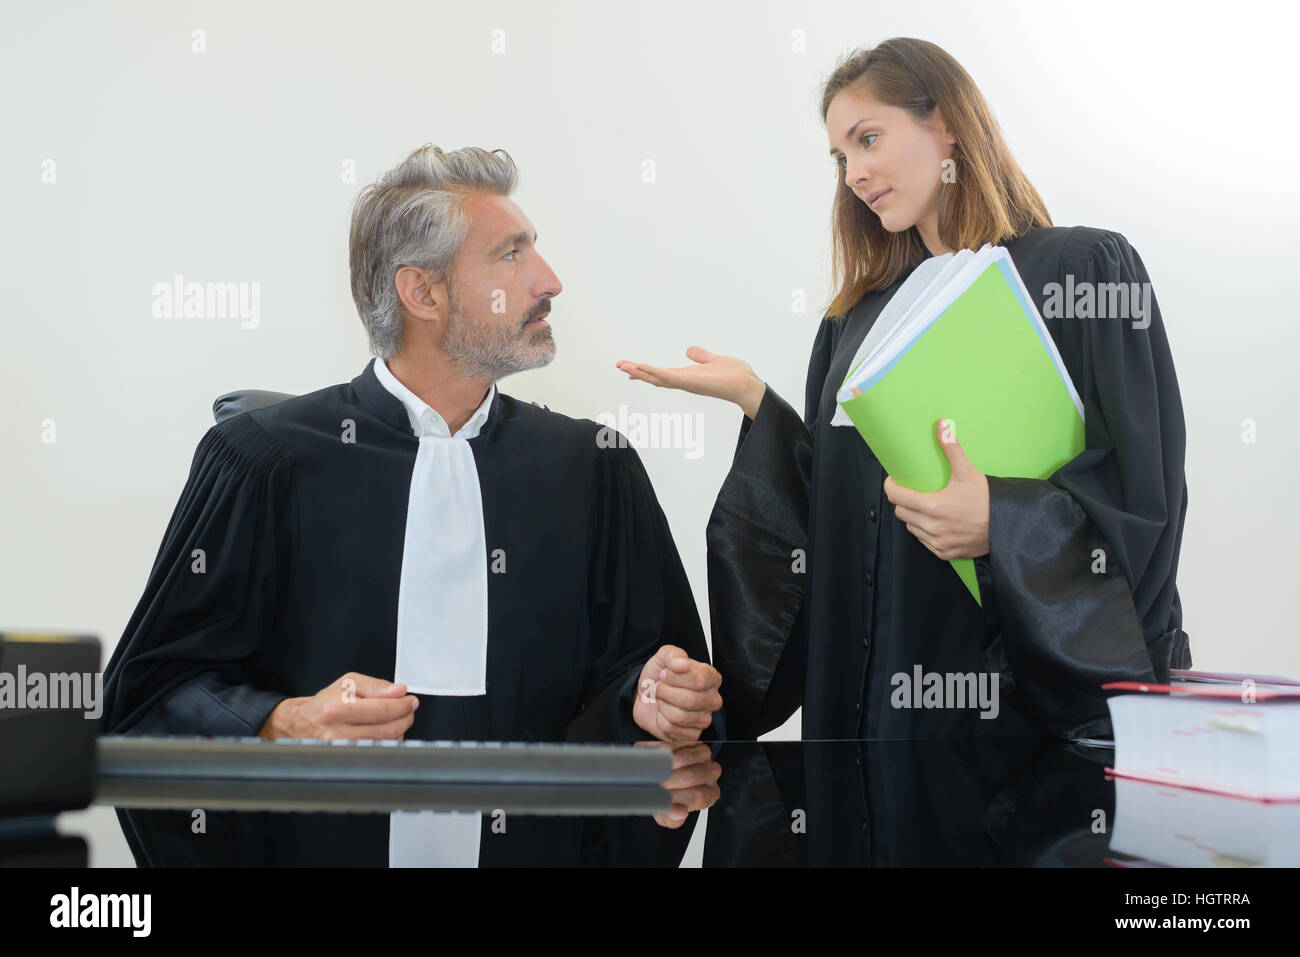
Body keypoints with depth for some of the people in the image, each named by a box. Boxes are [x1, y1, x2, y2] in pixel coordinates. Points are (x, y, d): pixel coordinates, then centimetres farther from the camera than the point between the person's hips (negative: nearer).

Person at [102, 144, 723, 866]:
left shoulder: (593, 469, 7)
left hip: (537, 846, 2)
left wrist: (646, 702, -12)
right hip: (319, 845, -1)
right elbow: (152, 691, -2)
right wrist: (286, 726, -19)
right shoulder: (264, 460, -3)